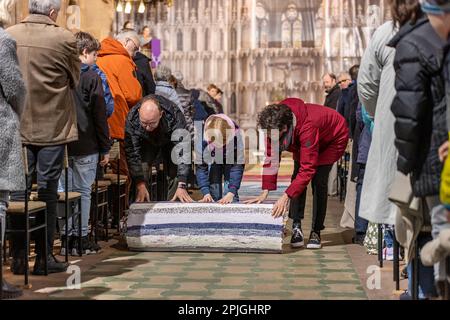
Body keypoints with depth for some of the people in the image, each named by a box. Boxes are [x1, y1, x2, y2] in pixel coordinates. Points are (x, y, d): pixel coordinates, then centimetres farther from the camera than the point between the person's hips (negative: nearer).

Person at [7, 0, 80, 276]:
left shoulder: (8, 36, -2)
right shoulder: (64, 38, -12)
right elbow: (75, 80, 0)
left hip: (17, 127, 3)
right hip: (52, 126, -3)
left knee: (18, 191, 10)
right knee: (47, 193, 6)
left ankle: (19, 258, 14)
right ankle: (44, 258, 11)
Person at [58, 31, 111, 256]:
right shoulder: (91, 78, -7)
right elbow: (99, 115, -7)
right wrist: (105, 148, -1)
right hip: (86, 146, -4)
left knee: (64, 191, 10)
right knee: (83, 191, 4)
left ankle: (66, 237, 13)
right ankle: (80, 239, 7)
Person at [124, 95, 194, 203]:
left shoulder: (174, 117, -40)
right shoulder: (132, 119, -36)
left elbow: (183, 153, -41)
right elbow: (132, 154, -30)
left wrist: (182, 186, -48)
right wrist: (140, 185, -37)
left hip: (170, 142, -1)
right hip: (146, 143, 1)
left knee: (176, 173, -16)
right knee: (141, 171, -19)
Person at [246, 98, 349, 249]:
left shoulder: (308, 127, -46)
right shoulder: (273, 126, -27)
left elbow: (307, 169, -45)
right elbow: (271, 158, -20)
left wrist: (286, 196, -49)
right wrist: (265, 192, -27)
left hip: (334, 137, -6)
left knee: (318, 181, -17)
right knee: (297, 177, -11)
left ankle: (316, 232, -9)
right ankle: (296, 227, -7)